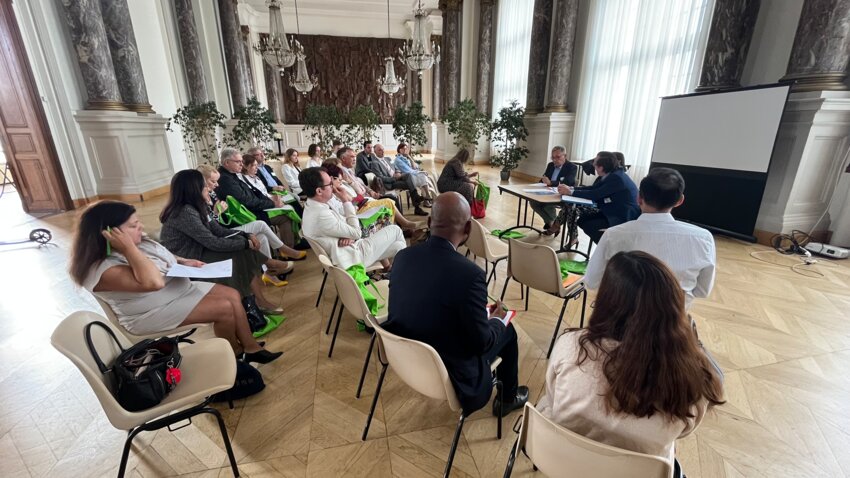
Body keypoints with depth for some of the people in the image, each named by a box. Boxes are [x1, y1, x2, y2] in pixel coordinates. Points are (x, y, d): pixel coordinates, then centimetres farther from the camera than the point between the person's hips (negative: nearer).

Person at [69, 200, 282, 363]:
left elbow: (162, 257, 19)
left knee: (232, 294, -4)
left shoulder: (138, 240, -1)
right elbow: (154, 282, -38)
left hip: (178, 287, 9)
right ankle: (236, 353, 7)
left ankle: (251, 348, 2)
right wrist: (128, 248, -34)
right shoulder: (103, 270, -26)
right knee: (224, 308, -20)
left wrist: (183, 262, 0)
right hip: (153, 313, -9)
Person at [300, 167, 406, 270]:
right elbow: (356, 232, -22)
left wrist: (350, 236, -17)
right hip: (354, 256, -9)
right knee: (395, 230, 6)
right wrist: (346, 201, -17)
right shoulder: (321, 215, -33)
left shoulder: (313, 207, 0)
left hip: (349, 248, 9)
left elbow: (343, 224, 7)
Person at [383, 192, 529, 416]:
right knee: (507, 330, 16)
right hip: (449, 376, -5)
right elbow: (481, 343, -19)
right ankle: (508, 397, 40)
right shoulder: (469, 273, -30)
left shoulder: (403, 256, -11)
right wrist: (496, 319, 3)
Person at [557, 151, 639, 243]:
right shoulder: (612, 174, 3)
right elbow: (593, 188, 7)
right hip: (613, 212, 9)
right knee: (582, 219, 3)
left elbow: (594, 195, -25)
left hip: (624, 219, -9)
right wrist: (571, 188, -3)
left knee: (588, 226, -13)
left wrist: (571, 192, -18)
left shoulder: (616, 178, -24)